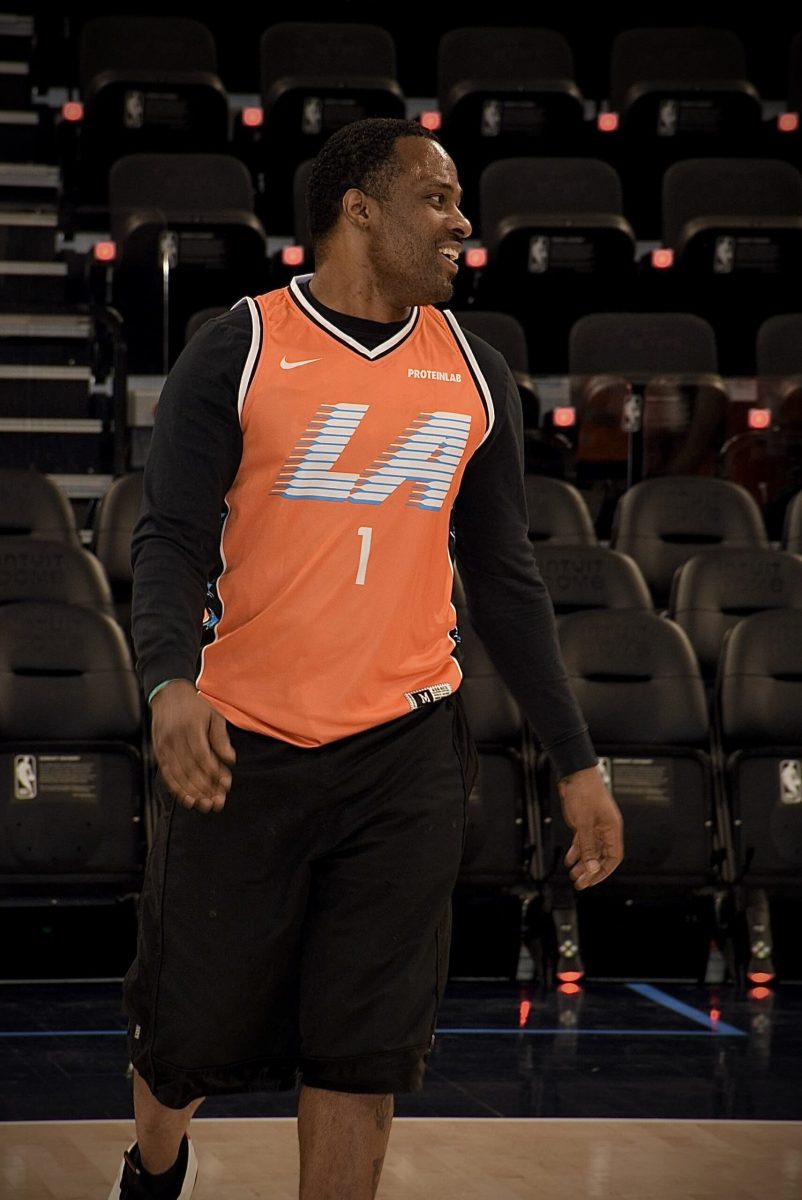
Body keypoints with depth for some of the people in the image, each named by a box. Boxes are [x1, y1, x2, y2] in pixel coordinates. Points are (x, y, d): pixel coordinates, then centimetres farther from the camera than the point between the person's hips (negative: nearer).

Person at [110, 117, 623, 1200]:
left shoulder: (476, 374, 9)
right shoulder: (239, 350, -4)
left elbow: (504, 578, 14)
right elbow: (172, 539, -8)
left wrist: (576, 763, 10)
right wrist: (171, 684, -28)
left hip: (406, 748, 3)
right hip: (245, 744, -2)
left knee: (362, 1054, 0)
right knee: (190, 1027, 9)